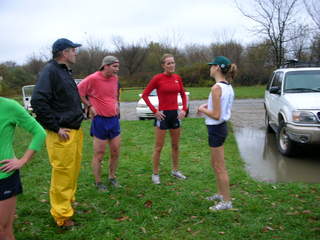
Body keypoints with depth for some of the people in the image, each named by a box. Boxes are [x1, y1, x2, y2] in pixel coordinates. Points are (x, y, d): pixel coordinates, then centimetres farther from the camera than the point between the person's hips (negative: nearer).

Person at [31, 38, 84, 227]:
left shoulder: (65, 71, 16)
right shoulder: (50, 71, -13)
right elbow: (38, 101, -22)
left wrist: (79, 115, 14)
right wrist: (56, 127, -19)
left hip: (75, 131, 10)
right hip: (62, 135, -9)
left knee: (73, 172, 18)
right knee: (62, 174, -1)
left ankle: (68, 204, 34)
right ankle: (62, 215, 12)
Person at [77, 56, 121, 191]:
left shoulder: (115, 78, 6)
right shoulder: (93, 79, -14)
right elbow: (78, 92, -8)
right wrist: (89, 106, -8)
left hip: (114, 119, 6)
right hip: (100, 120, -6)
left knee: (115, 152, 12)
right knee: (99, 154, 4)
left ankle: (112, 177, 31)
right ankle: (98, 183, 19)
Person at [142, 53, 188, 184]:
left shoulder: (177, 77, 4)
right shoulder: (157, 78, -11)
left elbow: (183, 94, 16)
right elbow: (144, 95, -8)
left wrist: (184, 109, 4)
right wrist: (154, 111, -12)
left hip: (175, 114, 5)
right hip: (162, 114, -5)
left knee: (176, 145, 15)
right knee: (159, 147, 3)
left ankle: (175, 170, 32)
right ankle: (155, 174, 16)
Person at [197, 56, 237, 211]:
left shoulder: (216, 88, -21)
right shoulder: (228, 86, 6)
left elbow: (216, 115, -22)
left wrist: (202, 109, -7)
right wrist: (208, 106, 7)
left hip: (216, 129, -9)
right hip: (221, 127, 9)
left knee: (220, 168, 3)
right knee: (215, 164, 22)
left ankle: (227, 201, 15)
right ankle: (220, 194, 35)